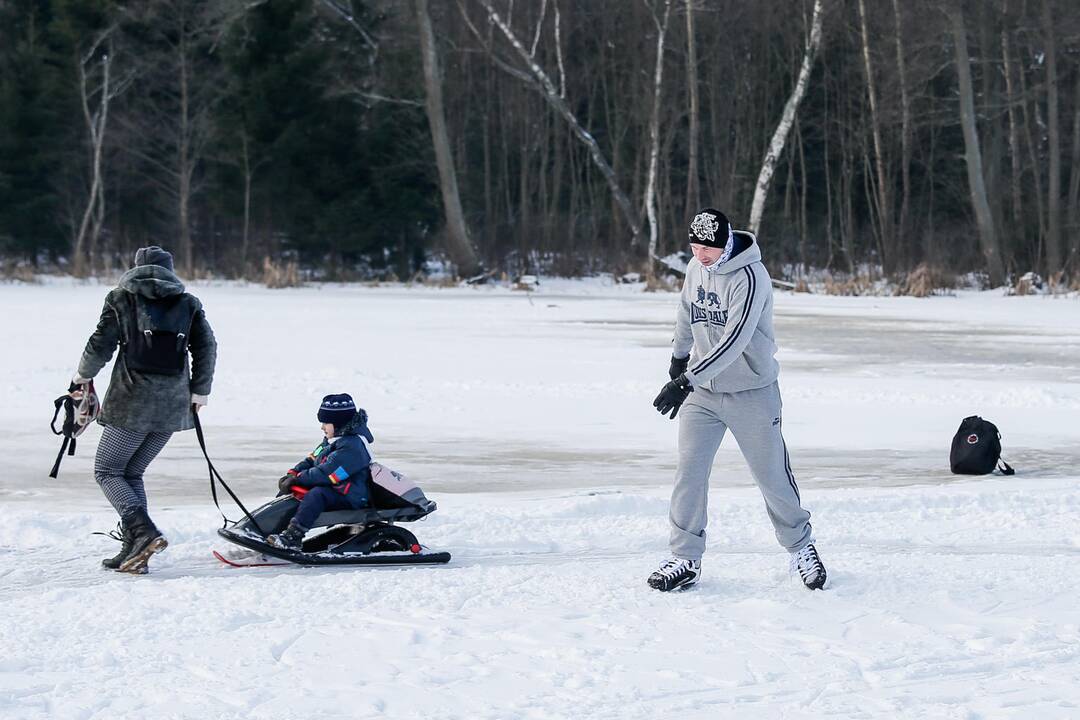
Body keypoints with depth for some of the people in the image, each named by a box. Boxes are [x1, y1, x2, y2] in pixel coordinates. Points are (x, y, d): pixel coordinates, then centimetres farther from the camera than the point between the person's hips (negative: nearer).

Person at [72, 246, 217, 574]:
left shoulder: (122, 298, 1)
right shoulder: (189, 304, 9)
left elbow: (101, 344, -1)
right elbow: (207, 348, 4)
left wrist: (82, 378, 15)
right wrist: (200, 392, 14)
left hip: (132, 403, -4)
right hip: (174, 406, 4)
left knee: (107, 471, 6)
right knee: (132, 472, 17)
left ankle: (143, 531, -15)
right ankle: (134, 548, 8)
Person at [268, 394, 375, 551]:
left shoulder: (350, 447, -20)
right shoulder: (329, 441, 12)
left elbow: (326, 474, -26)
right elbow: (311, 460, 15)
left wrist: (297, 479, -21)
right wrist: (291, 474, -2)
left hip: (351, 497, -11)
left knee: (316, 493, -35)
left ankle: (293, 537, -42)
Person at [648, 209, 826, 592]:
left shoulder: (750, 277, -23)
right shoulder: (696, 269, 0)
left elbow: (734, 341, -30)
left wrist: (686, 381, -35)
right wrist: (679, 356, 33)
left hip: (751, 392, -5)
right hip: (701, 391, 5)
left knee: (772, 475, 4)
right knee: (689, 471, -4)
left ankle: (800, 547, 24)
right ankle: (685, 559, 2)